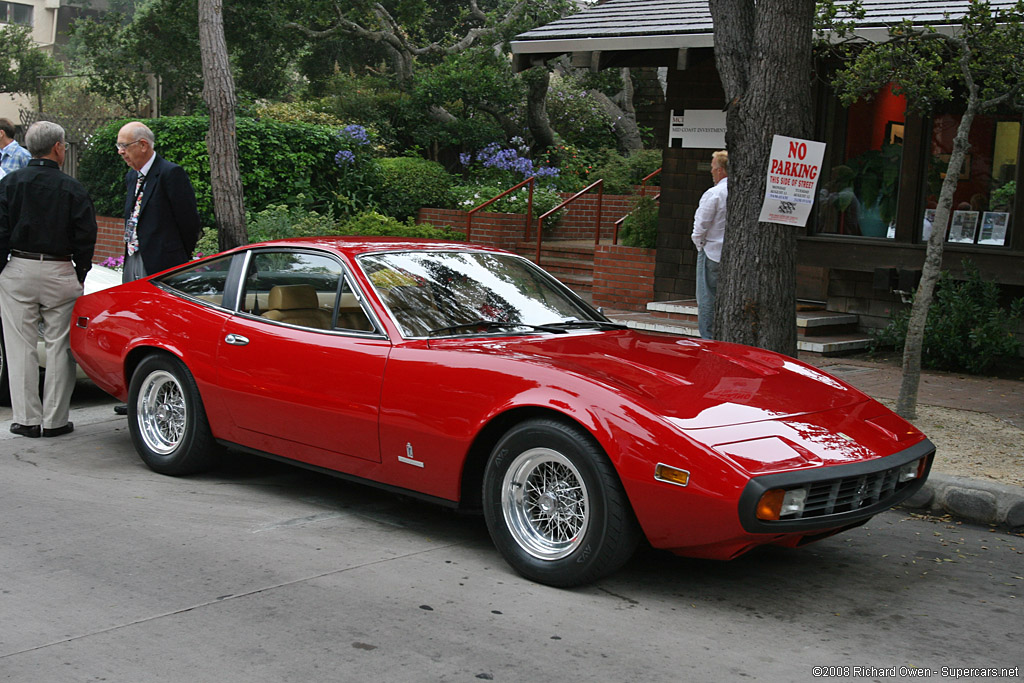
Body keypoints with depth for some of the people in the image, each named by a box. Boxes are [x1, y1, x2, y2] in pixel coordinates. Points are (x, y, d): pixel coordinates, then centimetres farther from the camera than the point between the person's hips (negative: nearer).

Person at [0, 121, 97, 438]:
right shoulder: (73, 189, -1)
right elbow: (86, 236, -1)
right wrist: (80, 275, 9)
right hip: (60, 274, -1)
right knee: (59, 347, 6)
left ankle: (27, 419, 8)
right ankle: (55, 420, 8)